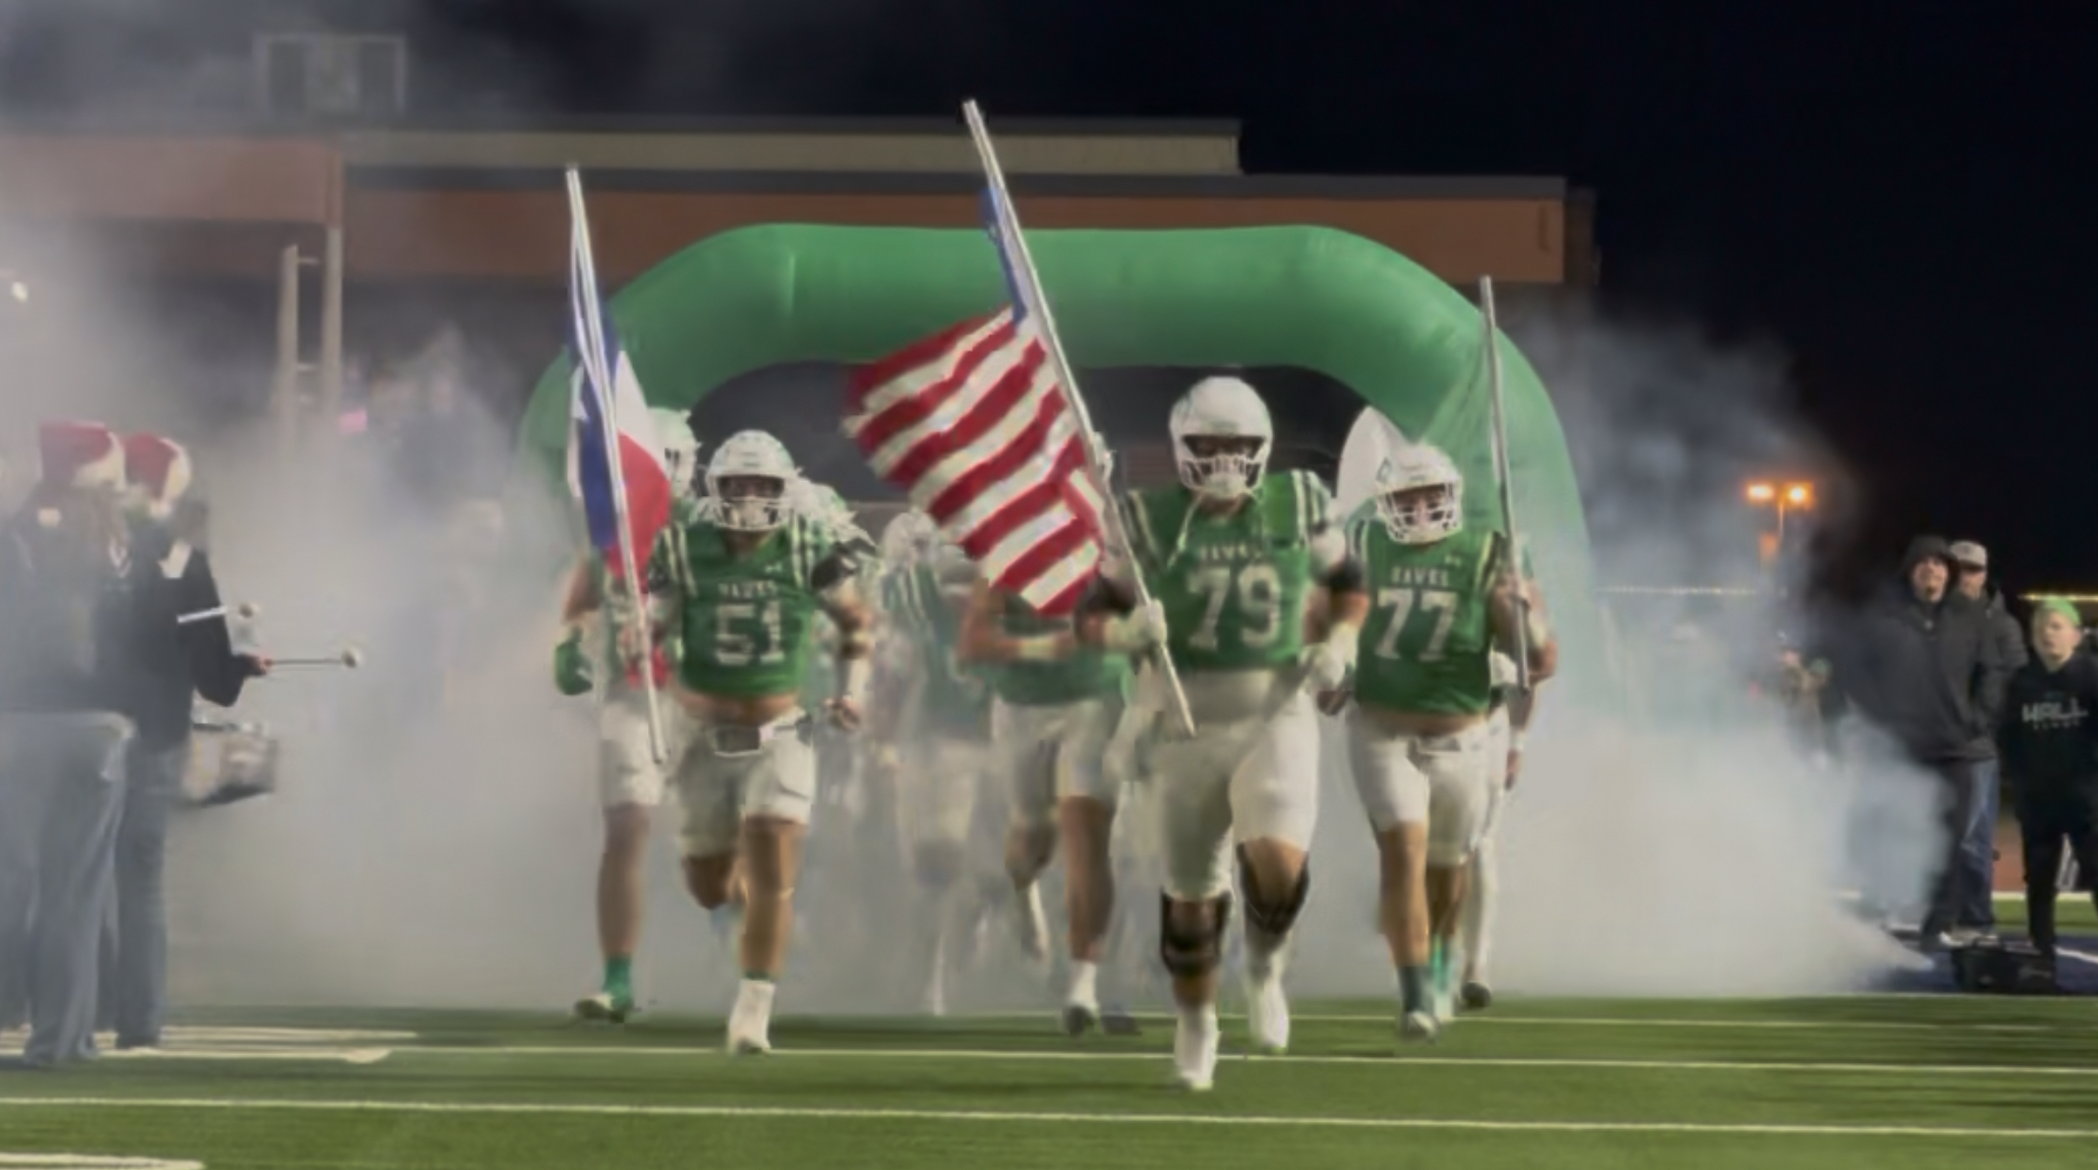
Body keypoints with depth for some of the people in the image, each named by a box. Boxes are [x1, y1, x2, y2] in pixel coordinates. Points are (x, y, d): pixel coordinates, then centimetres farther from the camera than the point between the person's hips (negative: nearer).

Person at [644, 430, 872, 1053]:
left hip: (781, 736, -1)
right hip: (711, 738, 1)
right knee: (710, 889, 10)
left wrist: (854, 687, -4)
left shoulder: (809, 551, -7)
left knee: (772, 876, -13)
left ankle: (754, 1008, -5)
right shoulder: (684, 551, -7)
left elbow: (856, 621, 9)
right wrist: (680, 692, -20)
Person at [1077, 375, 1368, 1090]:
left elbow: (1347, 583, 16)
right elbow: (1092, 616, 1)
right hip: (1186, 723, 1)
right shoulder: (1150, 521, -3)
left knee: (1279, 861, -24)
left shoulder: (1296, 507, 0)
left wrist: (1340, 641, -2)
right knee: (1192, 892, 9)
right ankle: (1194, 1022, 35)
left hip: (1276, 716, 0)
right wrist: (1125, 633, -21)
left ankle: (1265, 967, 9)